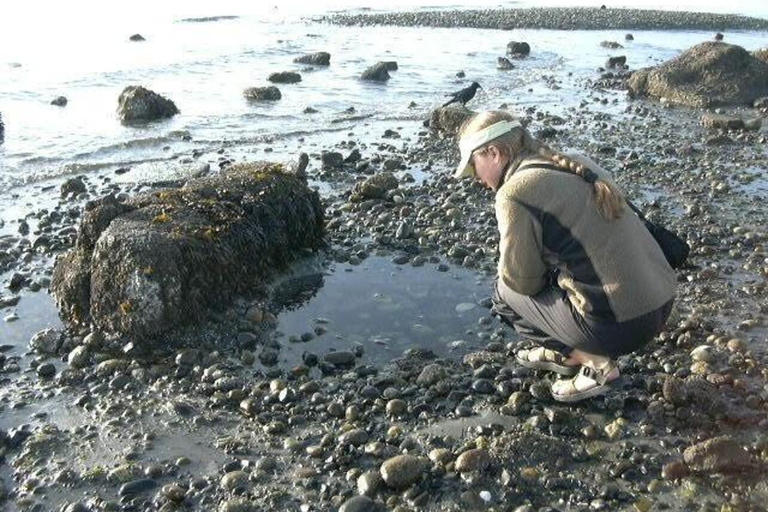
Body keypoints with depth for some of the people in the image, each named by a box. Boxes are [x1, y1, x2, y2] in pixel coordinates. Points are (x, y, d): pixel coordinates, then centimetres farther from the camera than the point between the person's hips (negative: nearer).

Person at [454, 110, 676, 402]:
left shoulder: (515, 191, -13)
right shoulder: (576, 165, 13)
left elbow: (522, 279, -6)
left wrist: (505, 282, 15)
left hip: (621, 323, -8)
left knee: (506, 293, 10)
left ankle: (596, 364, 7)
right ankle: (565, 353, 28)